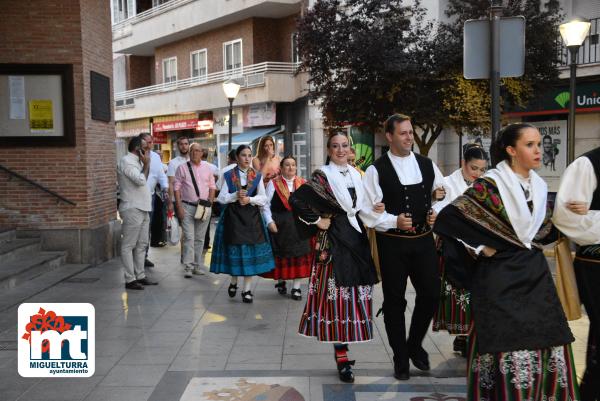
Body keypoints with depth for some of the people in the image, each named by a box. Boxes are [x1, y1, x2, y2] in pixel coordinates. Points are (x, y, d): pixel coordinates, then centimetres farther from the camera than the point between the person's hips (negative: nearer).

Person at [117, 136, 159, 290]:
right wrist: (146, 164, -11)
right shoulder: (126, 161, -12)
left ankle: (140, 276, 19)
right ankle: (130, 279, -2)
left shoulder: (136, 161, 17)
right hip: (132, 209, -10)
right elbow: (141, 180, -23)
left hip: (143, 209, 10)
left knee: (142, 244, 12)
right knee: (128, 245, -4)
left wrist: (146, 164, 12)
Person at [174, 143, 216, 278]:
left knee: (199, 238, 8)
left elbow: (212, 187, 13)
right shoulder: (182, 168, 1)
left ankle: (197, 266, 16)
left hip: (204, 207, 3)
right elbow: (177, 188, 0)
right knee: (189, 237, -7)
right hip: (187, 206, -3)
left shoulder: (207, 168, 10)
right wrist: (179, 207, -6)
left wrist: (210, 203, 2)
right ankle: (188, 267, -5)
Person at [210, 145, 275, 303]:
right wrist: (236, 196, -17)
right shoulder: (228, 175, 5)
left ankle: (247, 289, 6)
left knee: (250, 251, -2)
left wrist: (250, 199, -14)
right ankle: (233, 282, 27)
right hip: (233, 217, -1)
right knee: (233, 250, 1)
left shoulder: (257, 176, 8)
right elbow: (221, 198, -1)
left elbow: (263, 198, 3)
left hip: (252, 217, 1)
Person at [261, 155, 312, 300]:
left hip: (299, 225, 2)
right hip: (279, 225, -2)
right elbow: (266, 204, -1)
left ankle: (296, 287, 9)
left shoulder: (303, 183, 8)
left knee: (299, 255, 1)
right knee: (280, 255, 6)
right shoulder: (273, 183, 0)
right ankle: (280, 281, 27)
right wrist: (269, 221, -10)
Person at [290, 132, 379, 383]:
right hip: (334, 243, -6)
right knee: (337, 297, -4)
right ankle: (342, 358, 4)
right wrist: (317, 221, -12)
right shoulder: (322, 176, -7)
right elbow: (296, 200, -15)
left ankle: (343, 349, 23)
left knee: (355, 296, 9)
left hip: (357, 240, 6)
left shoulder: (356, 175, 12)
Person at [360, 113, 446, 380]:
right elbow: (367, 211, -8)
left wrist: (436, 215, -2)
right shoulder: (376, 170, -7)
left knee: (431, 294, 5)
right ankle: (400, 357, 25)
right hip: (392, 243, -3)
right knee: (395, 301, 7)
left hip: (424, 240, 4)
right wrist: (394, 221, -19)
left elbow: (443, 196, 16)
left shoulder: (427, 165, 6)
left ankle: (415, 344, 32)